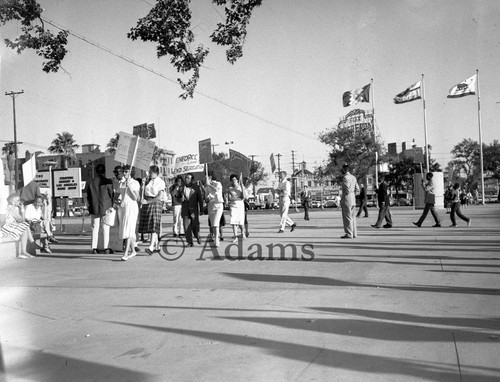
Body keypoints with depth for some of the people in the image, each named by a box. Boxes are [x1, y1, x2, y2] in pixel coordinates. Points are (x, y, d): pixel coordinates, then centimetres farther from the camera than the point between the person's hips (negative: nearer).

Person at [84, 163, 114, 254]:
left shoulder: (90, 182, 1)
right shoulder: (108, 182, -10)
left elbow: (88, 196, 7)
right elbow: (112, 195, -4)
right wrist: (111, 205, 11)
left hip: (94, 209, 3)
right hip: (106, 208, -3)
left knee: (95, 228, 9)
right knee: (105, 229, 3)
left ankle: (94, 248, 9)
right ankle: (106, 248, 4)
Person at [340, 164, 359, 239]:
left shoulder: (345, 177, -13)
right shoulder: (353, 177, 15)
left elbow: (347, 190, -19)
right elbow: (357, 189, 15)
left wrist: (342, 199, -9)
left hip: (347, 199, -9)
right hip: (353, 199, 9)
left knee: (347, 217, -5)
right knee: (352, 217, 12)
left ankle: (349, 234, -4)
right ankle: (354, 233, 15)